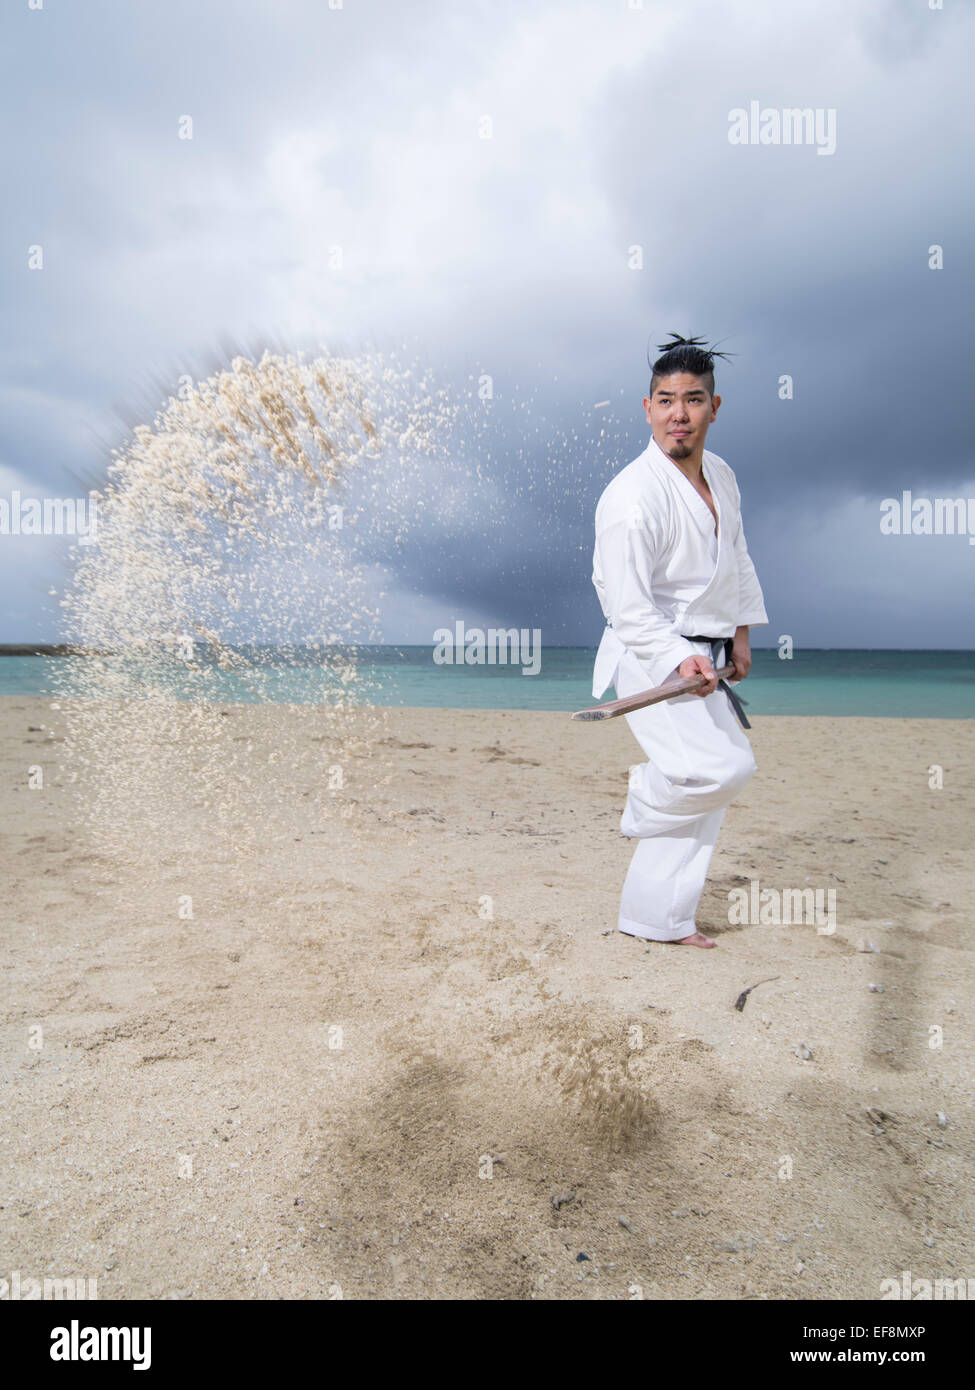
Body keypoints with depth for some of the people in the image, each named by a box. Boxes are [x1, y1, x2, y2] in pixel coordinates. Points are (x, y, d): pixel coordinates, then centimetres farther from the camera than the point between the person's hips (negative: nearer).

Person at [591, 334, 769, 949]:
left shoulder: (722, 476, 7)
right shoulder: (631, 498, -20)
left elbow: (737, 556, 22)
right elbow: (627, 609, -21)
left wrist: (741, 633, 19)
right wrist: (678, 660, -32)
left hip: (703, 657, 9)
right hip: (648, 659, -9)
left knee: (722, 775, 10)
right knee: (718, 770, -23)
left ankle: (658, 919, 23)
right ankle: (647, 797, 14)